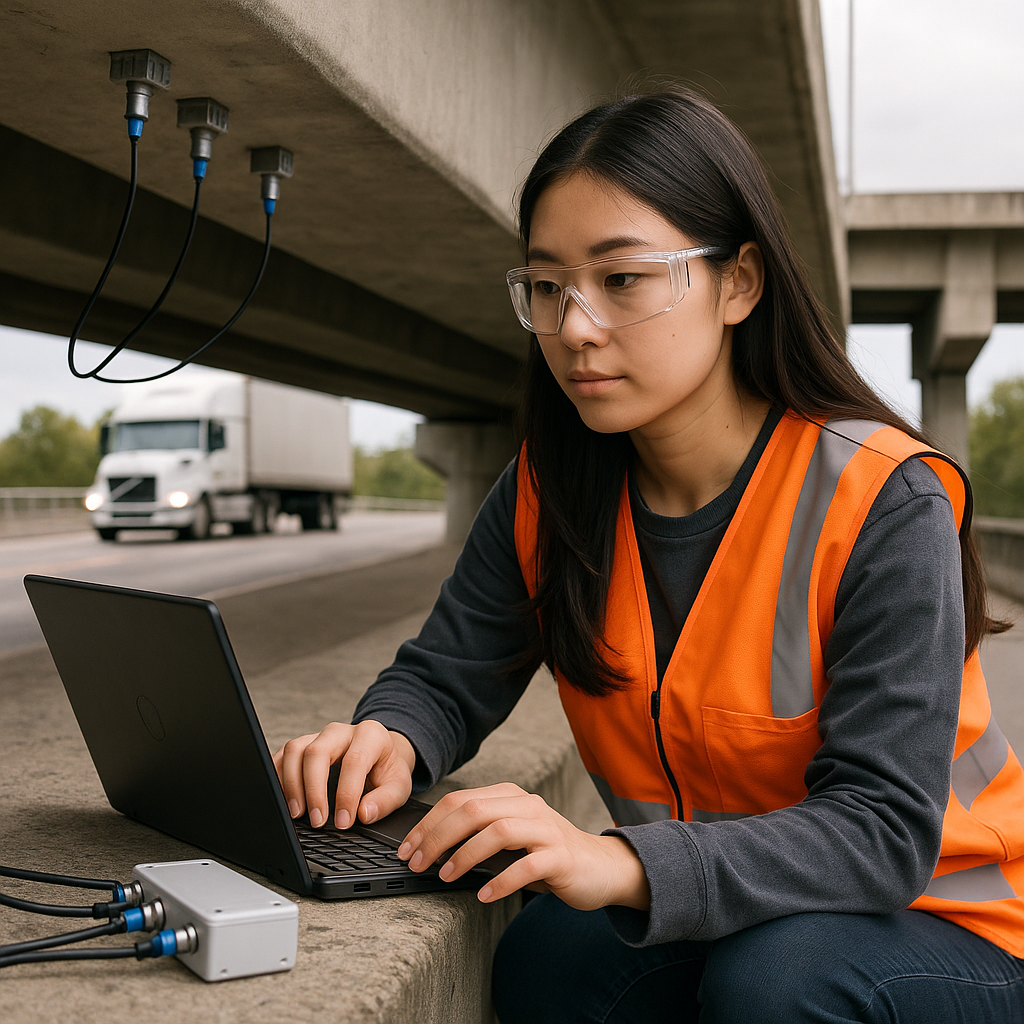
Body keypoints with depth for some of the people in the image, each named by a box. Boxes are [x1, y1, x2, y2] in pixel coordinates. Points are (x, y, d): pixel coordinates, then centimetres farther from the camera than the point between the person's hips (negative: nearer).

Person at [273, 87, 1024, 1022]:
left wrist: (629, 864, -41)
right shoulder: (549, 490, -5)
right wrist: (391, 737, -24)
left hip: (944, 918, -2)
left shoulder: (880, 501, -22)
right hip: (695, 910, 3)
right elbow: (445, 675, 1)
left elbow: (885, 826, -26)